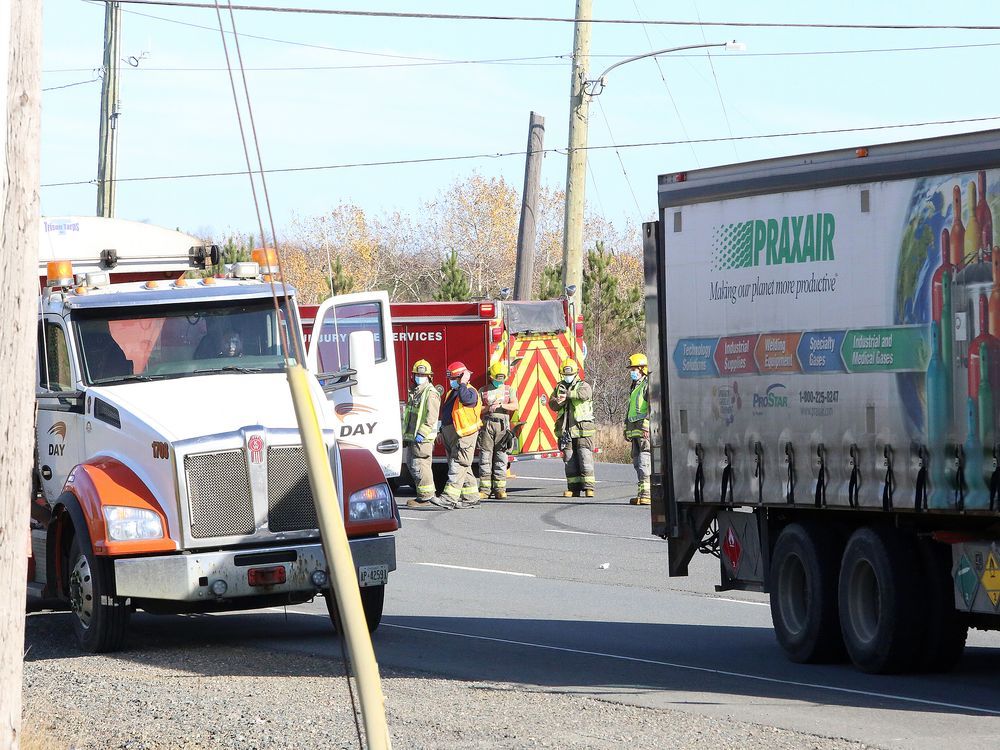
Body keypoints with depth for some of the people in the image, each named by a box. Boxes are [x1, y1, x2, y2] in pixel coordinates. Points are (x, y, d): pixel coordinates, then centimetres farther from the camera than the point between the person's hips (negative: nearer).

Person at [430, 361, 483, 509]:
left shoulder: (470, 391, -8)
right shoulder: (452, 393, 20)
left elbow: (466, 398, -33)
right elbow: (446, 415, 26)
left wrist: (463, 384, -19)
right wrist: (442, 431, 24)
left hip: (464, 436, -10)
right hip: (451, 436, 10)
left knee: (457, 467, -15)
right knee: (463, 469, 12)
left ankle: (449, 498, -23)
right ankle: (472, 498, 17)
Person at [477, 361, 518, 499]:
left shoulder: (509, 390, 11)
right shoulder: (483, 391, 11)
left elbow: (515, 406, -3)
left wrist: (501, 405, -14)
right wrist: (487, 408, -12)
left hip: (503, 427, 0)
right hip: (487, 425, 0)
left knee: (501, 458, -1)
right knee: (485, 457, -3)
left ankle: (500, 489, 2)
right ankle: (484, 489, -2)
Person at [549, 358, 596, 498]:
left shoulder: (584, 386, 1)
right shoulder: (559, 387, 15)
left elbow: (584, 394, -23)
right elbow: (552, 404, 3)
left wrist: (568, 394, -36)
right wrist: (558, 401, -20)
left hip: (583, 430, -4)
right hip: (566, 432, 4)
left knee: (585, 459, -9)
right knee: (570, 461, 4)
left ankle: (588, 487, -7)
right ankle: (573, 488, 9)